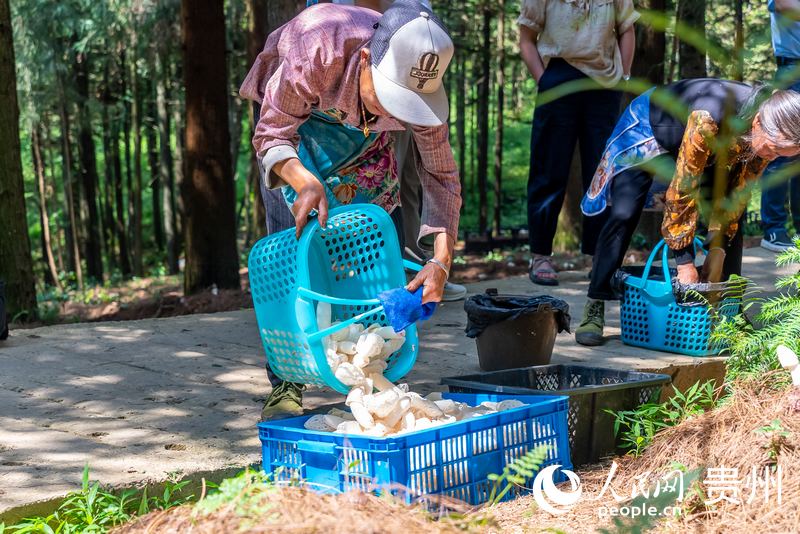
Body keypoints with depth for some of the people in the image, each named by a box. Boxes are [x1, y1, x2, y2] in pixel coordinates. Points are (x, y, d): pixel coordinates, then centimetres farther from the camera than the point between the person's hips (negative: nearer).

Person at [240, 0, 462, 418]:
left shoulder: (420, 85, -33)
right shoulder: (315, 52, -43)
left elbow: (441, 175, -25)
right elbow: (271, 136, -30)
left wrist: (441, 261, -39)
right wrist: (305, 182, -52)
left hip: (365, 132, 3)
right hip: (294, 115, -3)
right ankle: (285, 386, -8)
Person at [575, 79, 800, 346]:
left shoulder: (769, 133, -25)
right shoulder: (708, 119, -45)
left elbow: (738, 191, -12)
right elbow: (683, 190, -37)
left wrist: (718, 248, -16)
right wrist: (685, 261, -33)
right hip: (647, 127, -6)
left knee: (732, 218, -4)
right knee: (624, 214, -19)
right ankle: (594, 308, -13)